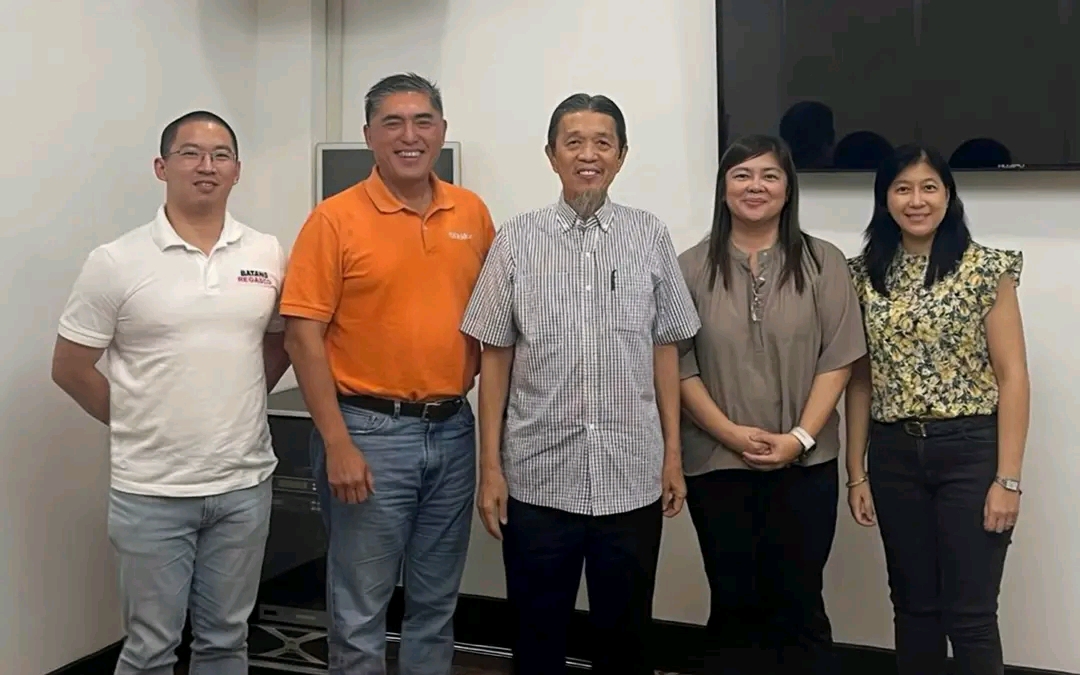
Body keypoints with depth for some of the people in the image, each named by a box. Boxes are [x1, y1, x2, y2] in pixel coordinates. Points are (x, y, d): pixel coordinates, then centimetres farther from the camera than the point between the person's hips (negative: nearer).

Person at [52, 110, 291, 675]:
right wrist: (137, 427, 2)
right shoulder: (116, 262, -7)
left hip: (245, 484, 3)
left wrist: (236, 408, 8)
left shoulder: (268, 254, 2)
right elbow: (70, 368, -1)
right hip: (151, 490, -3)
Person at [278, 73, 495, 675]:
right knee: (361, 610, 6)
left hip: (453, 429, 4)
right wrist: (337, 443, -15)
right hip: (371, 431, -4)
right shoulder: (335, 219, -8)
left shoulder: (473, 213, 6)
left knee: (437, 602, 17)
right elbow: (304, 336, -10)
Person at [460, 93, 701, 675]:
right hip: (537, 477, -1)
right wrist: (490, 466, -1)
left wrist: (672, 453, 5)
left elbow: (665, 350, 7)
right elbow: (495, 357, 1)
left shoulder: (650, 237, 2)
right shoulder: (517, 239, -1)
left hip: (632, 476, 1)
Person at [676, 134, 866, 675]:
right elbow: (679, 366, -2)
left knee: (799, 605, 6)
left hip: (805, 464, 0)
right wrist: (732, 434, -11)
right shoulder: (692, 268, 2)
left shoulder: (823, 263, 2)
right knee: (734, 604, 11)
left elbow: (838, 358, -1)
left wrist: (800, 437, -11)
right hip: (717, 465, 0)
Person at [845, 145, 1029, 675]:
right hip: (894, 456, 4)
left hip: (970, 451, -3)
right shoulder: (865, 275, 5)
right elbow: (861, 379, 7)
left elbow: (1012, 376, -6)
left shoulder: (987, 269, -4)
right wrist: (856, 473, 5)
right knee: (913, 606, 14)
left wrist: (1008, 479, -11)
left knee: (970, 615, 1)